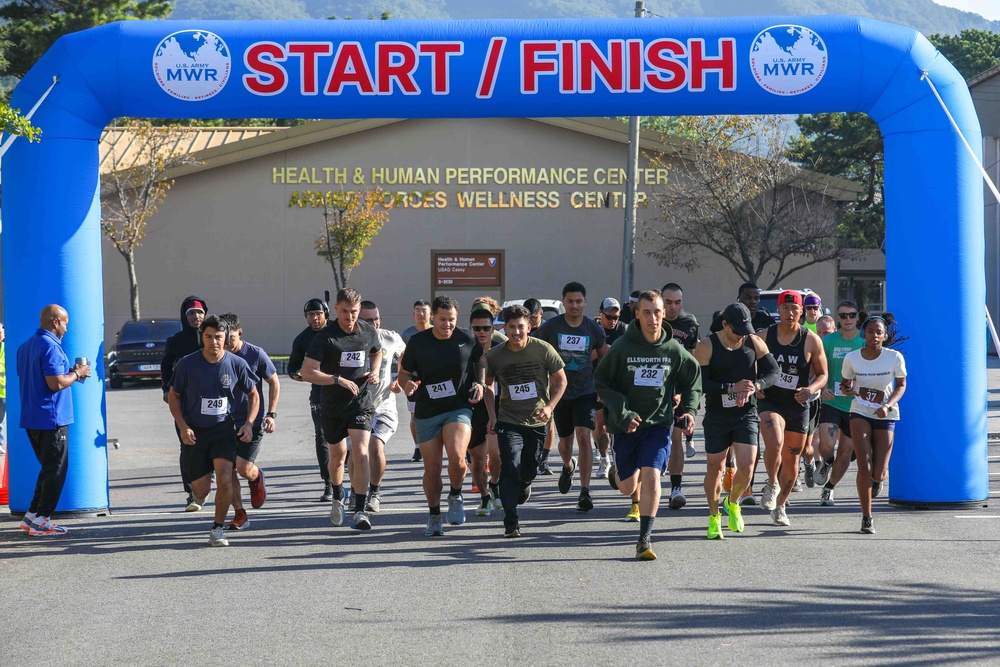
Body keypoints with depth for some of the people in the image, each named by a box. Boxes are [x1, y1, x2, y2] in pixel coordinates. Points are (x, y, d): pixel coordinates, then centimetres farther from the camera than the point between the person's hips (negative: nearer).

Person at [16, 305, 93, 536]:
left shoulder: (25, 346, 13)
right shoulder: (51, 346, -16)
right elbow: (56, 383, -23)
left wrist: (70, 372, 16)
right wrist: (76, 374, -6)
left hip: (31, 419, 9)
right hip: (51, 419, -9)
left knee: (49, 468, 18)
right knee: (55, 470, 0)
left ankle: (32, 516, 18)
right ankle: (40, 520, 1)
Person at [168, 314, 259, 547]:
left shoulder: (236, 364, -6)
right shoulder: (187, 364, -8)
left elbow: (253, 395, 8)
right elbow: (173, 396, 3)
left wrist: (249, 423, -8)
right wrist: (183, 427, -10)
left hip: (224, 429, 0)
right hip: (195, 432, 0)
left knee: (224, 478, -21)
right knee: (201, 489, 1)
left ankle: (218, 529, -3)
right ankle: (198, 493, 41)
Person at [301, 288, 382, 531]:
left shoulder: (368, 332, -1)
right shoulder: (325, 336, -12)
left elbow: (377, 352, 23)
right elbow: (307, 372, -17)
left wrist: (374, 372, 2)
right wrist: (339, 379, -25)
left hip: (362, 402, 1)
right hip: (332, 404, 0)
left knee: (360, 453, -16)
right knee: (338, 455, 14)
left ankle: (361, 511, -15)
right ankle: (338, 498, 42)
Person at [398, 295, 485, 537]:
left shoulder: (467, 339, -1)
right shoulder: (417, 342, -3)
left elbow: (481, 360, 19)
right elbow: (404, 372, 8)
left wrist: (480, 383, 3)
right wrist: (406, 384, -15)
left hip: (459, 408, -1)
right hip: (427, 412, 1)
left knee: (456, 457, -23)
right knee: (432, 467, 4)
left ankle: (455, 496, 8)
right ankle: (434, 516, 23)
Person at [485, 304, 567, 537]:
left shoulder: (543, 349, -8)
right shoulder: (494, 355, -5)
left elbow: (561, 380, 1)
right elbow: (489, 386, 11)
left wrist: (550, 406, -12)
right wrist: (492, 416, 1)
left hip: (537, 421, 1)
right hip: (509, 420, -1)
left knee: (530, 470, 12)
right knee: (510, 468, -16)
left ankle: (523, 486, 50)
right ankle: (511, 523, -14)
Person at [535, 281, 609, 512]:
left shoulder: (594, 329, -2)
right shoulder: (550, 327, -6)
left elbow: (604, 357, 13)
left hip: (586, 392, -1)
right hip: (560, 392, 1)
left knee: (584, 436, -18)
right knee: (565, 440, 13)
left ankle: (585, 492, -16)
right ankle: (568, 466, 50)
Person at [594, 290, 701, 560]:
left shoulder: (674, 350, -4)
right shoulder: (622, 347, -10)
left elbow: (692, 381, 12)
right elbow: (601, 382, -5)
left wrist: (689, 410, -4)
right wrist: (622, 413, -15)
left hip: (658, 424, 0)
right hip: (626, 426, 0)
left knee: (651, 477, -18)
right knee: (628, 487, 9)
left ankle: (645, 538, -7)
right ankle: (617, 469, 49)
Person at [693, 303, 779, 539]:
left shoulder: (755, 343, 1)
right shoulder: (707, 347, -8)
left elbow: (773, 371, 4)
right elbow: (700, 384, -13)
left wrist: (754, 387, -16)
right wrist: (732, 388, -22)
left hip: (747, 414, 2)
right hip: (717, 416, -1)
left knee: (746, 466, -9)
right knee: (715, 467, 7)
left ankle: (732, 503, 21)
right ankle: (714, 517, 24)